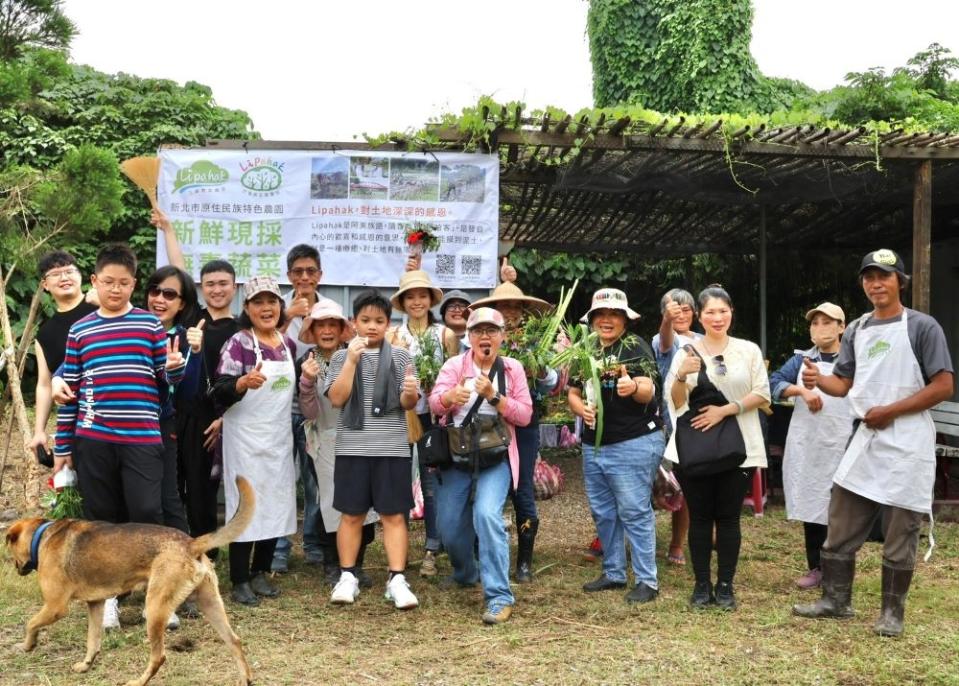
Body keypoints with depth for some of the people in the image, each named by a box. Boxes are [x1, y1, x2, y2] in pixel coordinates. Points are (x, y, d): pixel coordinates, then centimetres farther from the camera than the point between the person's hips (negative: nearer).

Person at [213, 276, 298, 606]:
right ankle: (239, 581, 7)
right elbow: (220, 393, -17)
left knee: (276, 505, 9)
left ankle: (260, 573, 22)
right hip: (246, 439, -6)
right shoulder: (238, 343, -10)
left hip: (279, 437, 6)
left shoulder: (288, 344, 9)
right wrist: (244, 382, -34)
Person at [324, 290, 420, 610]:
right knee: (352, 514, 7)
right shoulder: (342, 357, 5)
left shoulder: (400, 357, 6)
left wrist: (410, 393, -22)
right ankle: (347, 577, 17)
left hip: (393, 449, 0)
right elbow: (336, 398, -6)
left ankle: (397, 580, 3)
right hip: (352, 448, 0)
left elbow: (407, 404, 1)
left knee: (394, 515, 0)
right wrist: (352, 360, -14)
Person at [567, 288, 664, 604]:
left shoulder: (636, 347, -7)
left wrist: (633, 388, -40)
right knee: (603, 513, 14)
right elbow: (573, 394, 14)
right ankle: (614, 573, 27)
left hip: (634, 444, -7)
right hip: (593, 444, 7)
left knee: (634, 512, -6)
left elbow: (648, 392, -17)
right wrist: (581, 409, -9)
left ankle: (646, 581, 2)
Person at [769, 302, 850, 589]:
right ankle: (815, 567, 18)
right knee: (811, 506, 8)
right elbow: (774, 382, -3)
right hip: (805, 446, 3)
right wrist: (802, 390, -20)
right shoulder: (801, 359, 10)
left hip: (841, 446, -3)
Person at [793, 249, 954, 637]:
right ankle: (836, 600, 21)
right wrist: (817, 380, -9)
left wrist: (889, 411, -15)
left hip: (906, 444, -6)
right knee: (840, 528, 9)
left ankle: (892, 611, 14)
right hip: (864, 440, 6)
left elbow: (944, 386, -11)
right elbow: (844, 384, 14)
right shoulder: (856, 331, 13)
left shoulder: (922, 327, -6)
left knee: (899, 536, 2)